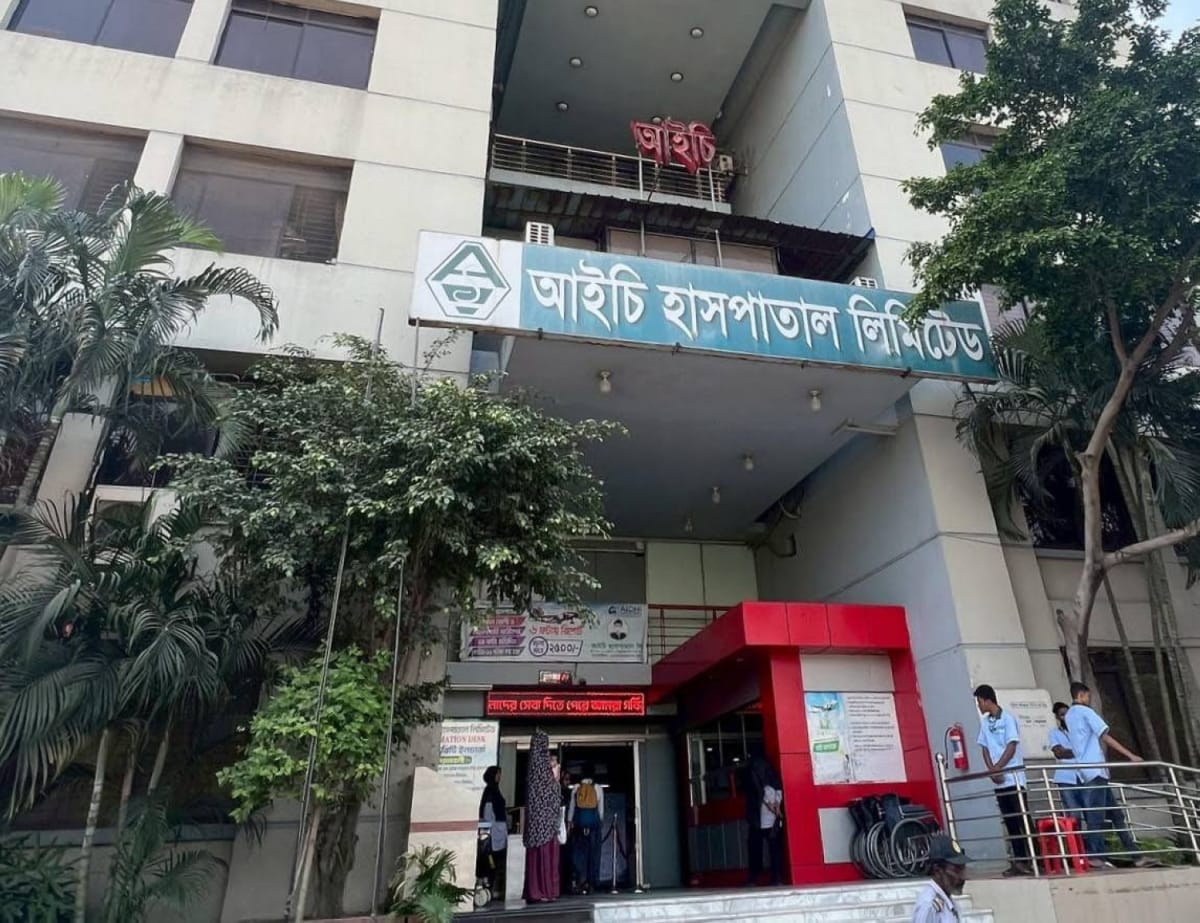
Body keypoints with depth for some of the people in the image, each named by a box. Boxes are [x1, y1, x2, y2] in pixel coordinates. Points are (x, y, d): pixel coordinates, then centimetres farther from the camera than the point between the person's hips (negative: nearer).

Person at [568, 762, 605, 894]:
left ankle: (582, 881, -7)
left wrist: (569, 822, 12)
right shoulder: (598, 788, 3)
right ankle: (592, 882, 7)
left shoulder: (576, 788, 4)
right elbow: (601, 808, 6)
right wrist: (601, 823, 17)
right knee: (594, 852, 6)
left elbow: (572, 806, 6)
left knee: (580, 851, 4)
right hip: (594, 820, 0)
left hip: (579, 820, 0)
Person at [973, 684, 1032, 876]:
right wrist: (992, 771, -4)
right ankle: (1019, 860, 11)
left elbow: (1011, 747, -12)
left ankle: (1032, 859, -1)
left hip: (1014, 777, -6)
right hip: (998, 780, 6)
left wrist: (997, 768, -12)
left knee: (1022, 819, -6)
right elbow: (985, 749, 9)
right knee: (1010, 822, 7)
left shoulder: (1007, 718, -8)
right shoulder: (984, 722, 11)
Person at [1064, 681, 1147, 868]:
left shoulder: (1069, 715, 20)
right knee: (1096, 816, -8)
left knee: (1115, 813, 10)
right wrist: (1131, 755, -8)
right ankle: (1096, 856, -8)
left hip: (1084, 772, 8)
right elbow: (1105, 737, -9)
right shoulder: (1085, 711, -5)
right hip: (1095, 770, -8)